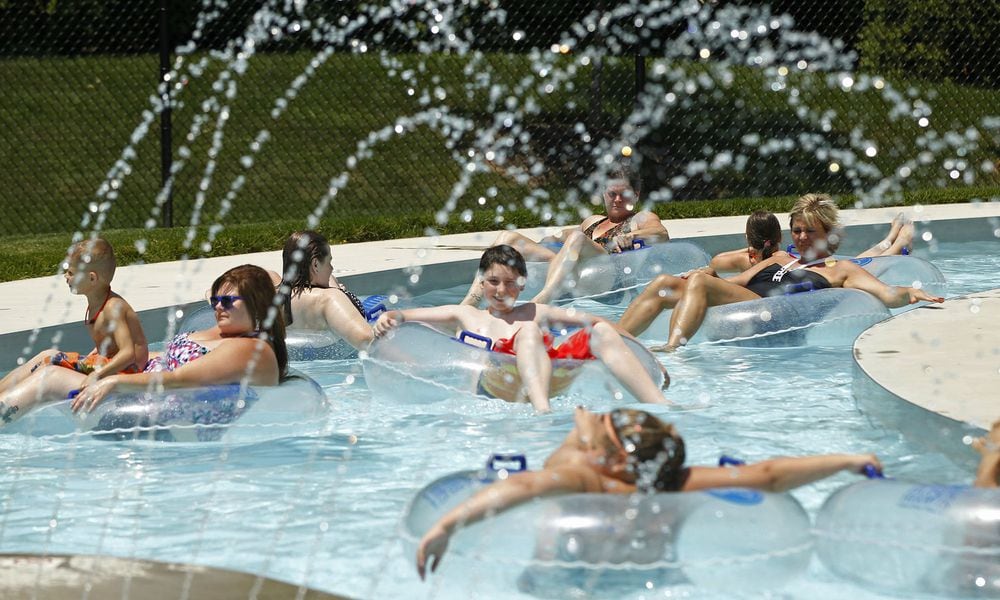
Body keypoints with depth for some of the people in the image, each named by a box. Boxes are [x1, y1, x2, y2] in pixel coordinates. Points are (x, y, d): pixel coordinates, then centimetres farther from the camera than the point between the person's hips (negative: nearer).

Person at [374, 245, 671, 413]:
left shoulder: (534, 312, 31)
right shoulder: (466, 316, 26)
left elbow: (592, 321, 27)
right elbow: (409, 315, 19)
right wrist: (393, 317, -5)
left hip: (551, 375, 3)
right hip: (502, 383, -3)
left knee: (602, 332, -15)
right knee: (528, 332, -30)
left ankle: (660, 406, -33)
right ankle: (542, 409, -60)